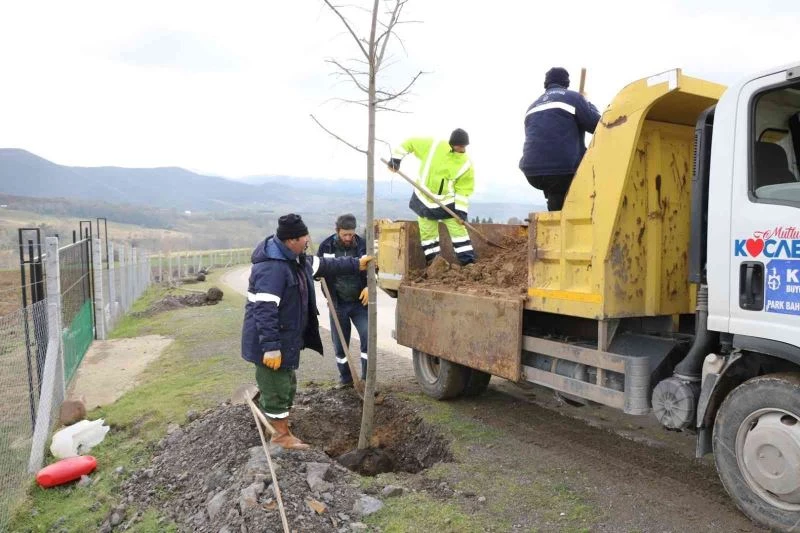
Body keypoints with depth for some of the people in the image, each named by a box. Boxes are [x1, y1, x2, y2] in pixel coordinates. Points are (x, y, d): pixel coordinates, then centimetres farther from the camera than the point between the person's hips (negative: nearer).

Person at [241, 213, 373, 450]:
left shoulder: (296, 259, 6)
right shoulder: (271, 268, -28)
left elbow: (324, 265, 20)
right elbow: (264, 310, -30)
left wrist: (356, 264, 22)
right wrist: (271, 347, -30)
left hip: (286, 338, 10)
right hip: (271, 343, -10)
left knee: (286, 386, 22)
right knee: (277, 388, 5)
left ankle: (279, 425, 38)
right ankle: (282, 434, 21)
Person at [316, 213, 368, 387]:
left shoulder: (363, 245, -6)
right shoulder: (326, 246, -5)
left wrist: (369, 287, -10)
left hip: (359, 302, -1)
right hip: (338, 304, 1)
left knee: (368, 336, -10)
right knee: (340, 344, 10)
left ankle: (366, 379, 5)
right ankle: (345, 379, 28)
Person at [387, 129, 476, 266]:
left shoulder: (466, 164, -14)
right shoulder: (432, 145, -14)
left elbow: (463, 190, -10)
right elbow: (410, 143, -2)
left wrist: (461, 211, -16)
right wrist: (395, 159, -9)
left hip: (447, 202, -1)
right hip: (424, 199, 1)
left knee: (458, 230, -4)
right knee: (428, 233, 7)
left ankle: (468, 262, 2)